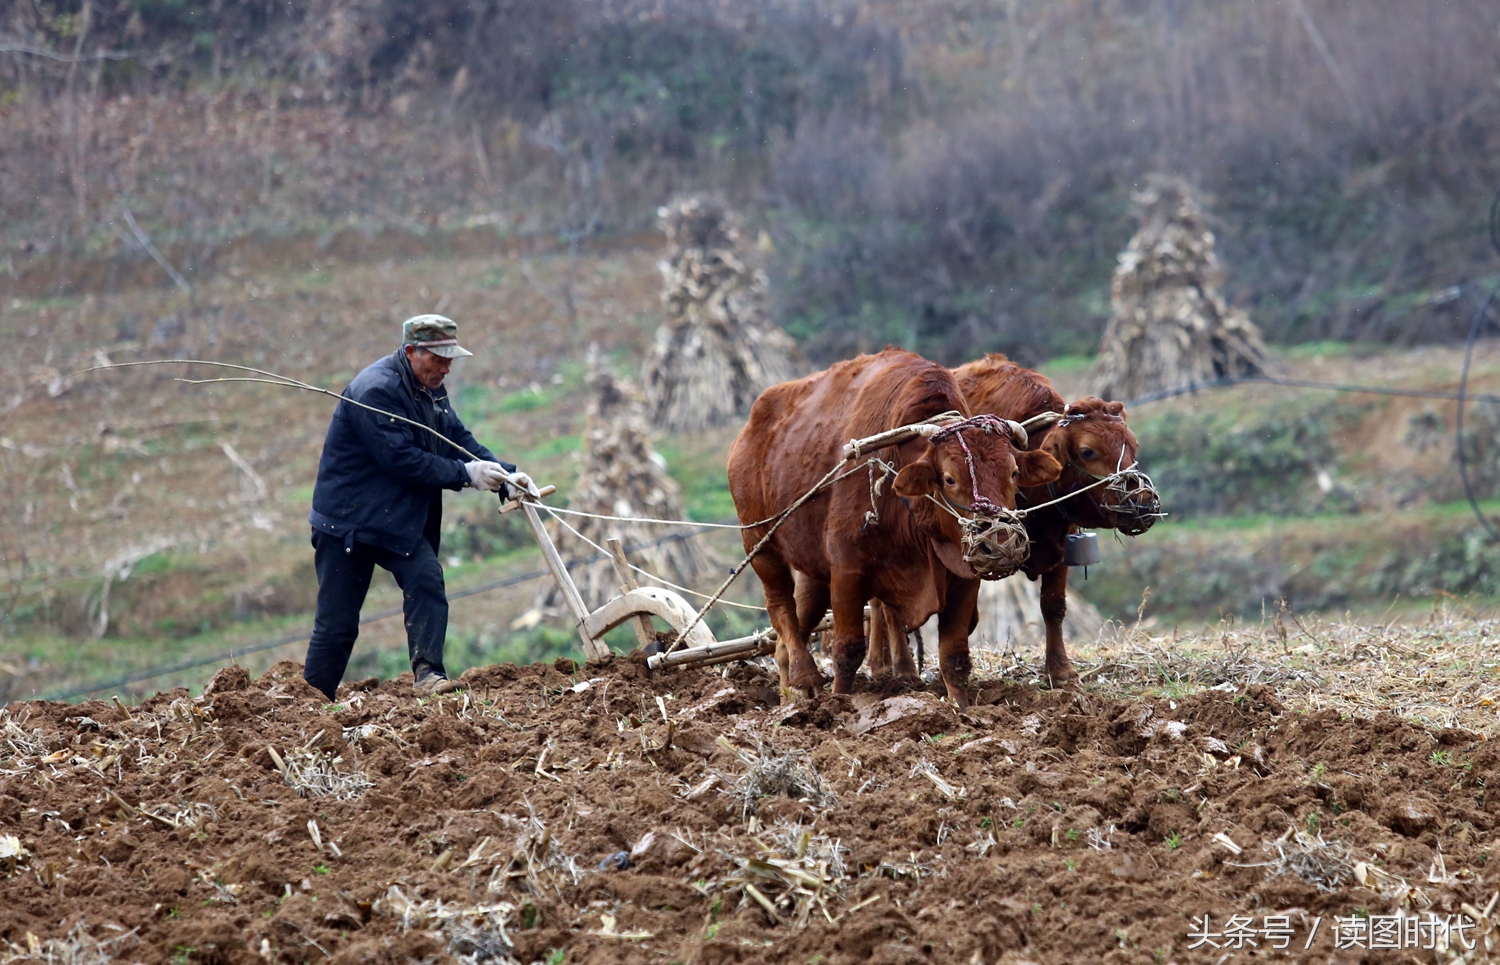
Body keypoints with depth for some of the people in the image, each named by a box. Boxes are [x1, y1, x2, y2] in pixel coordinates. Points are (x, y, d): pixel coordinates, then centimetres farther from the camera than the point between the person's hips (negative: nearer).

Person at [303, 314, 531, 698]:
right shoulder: (376, 390, -22)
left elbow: (459, 440, 7)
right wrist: (465, 473, -24)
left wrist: (504, 475, -8)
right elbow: (402, 459, -26)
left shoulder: (431, 390, 7)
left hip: (400, 519, 7)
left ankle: (427, 673, -20)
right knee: (337, 622, -3)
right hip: (348, 518, -7)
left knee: (426, 578, -18)